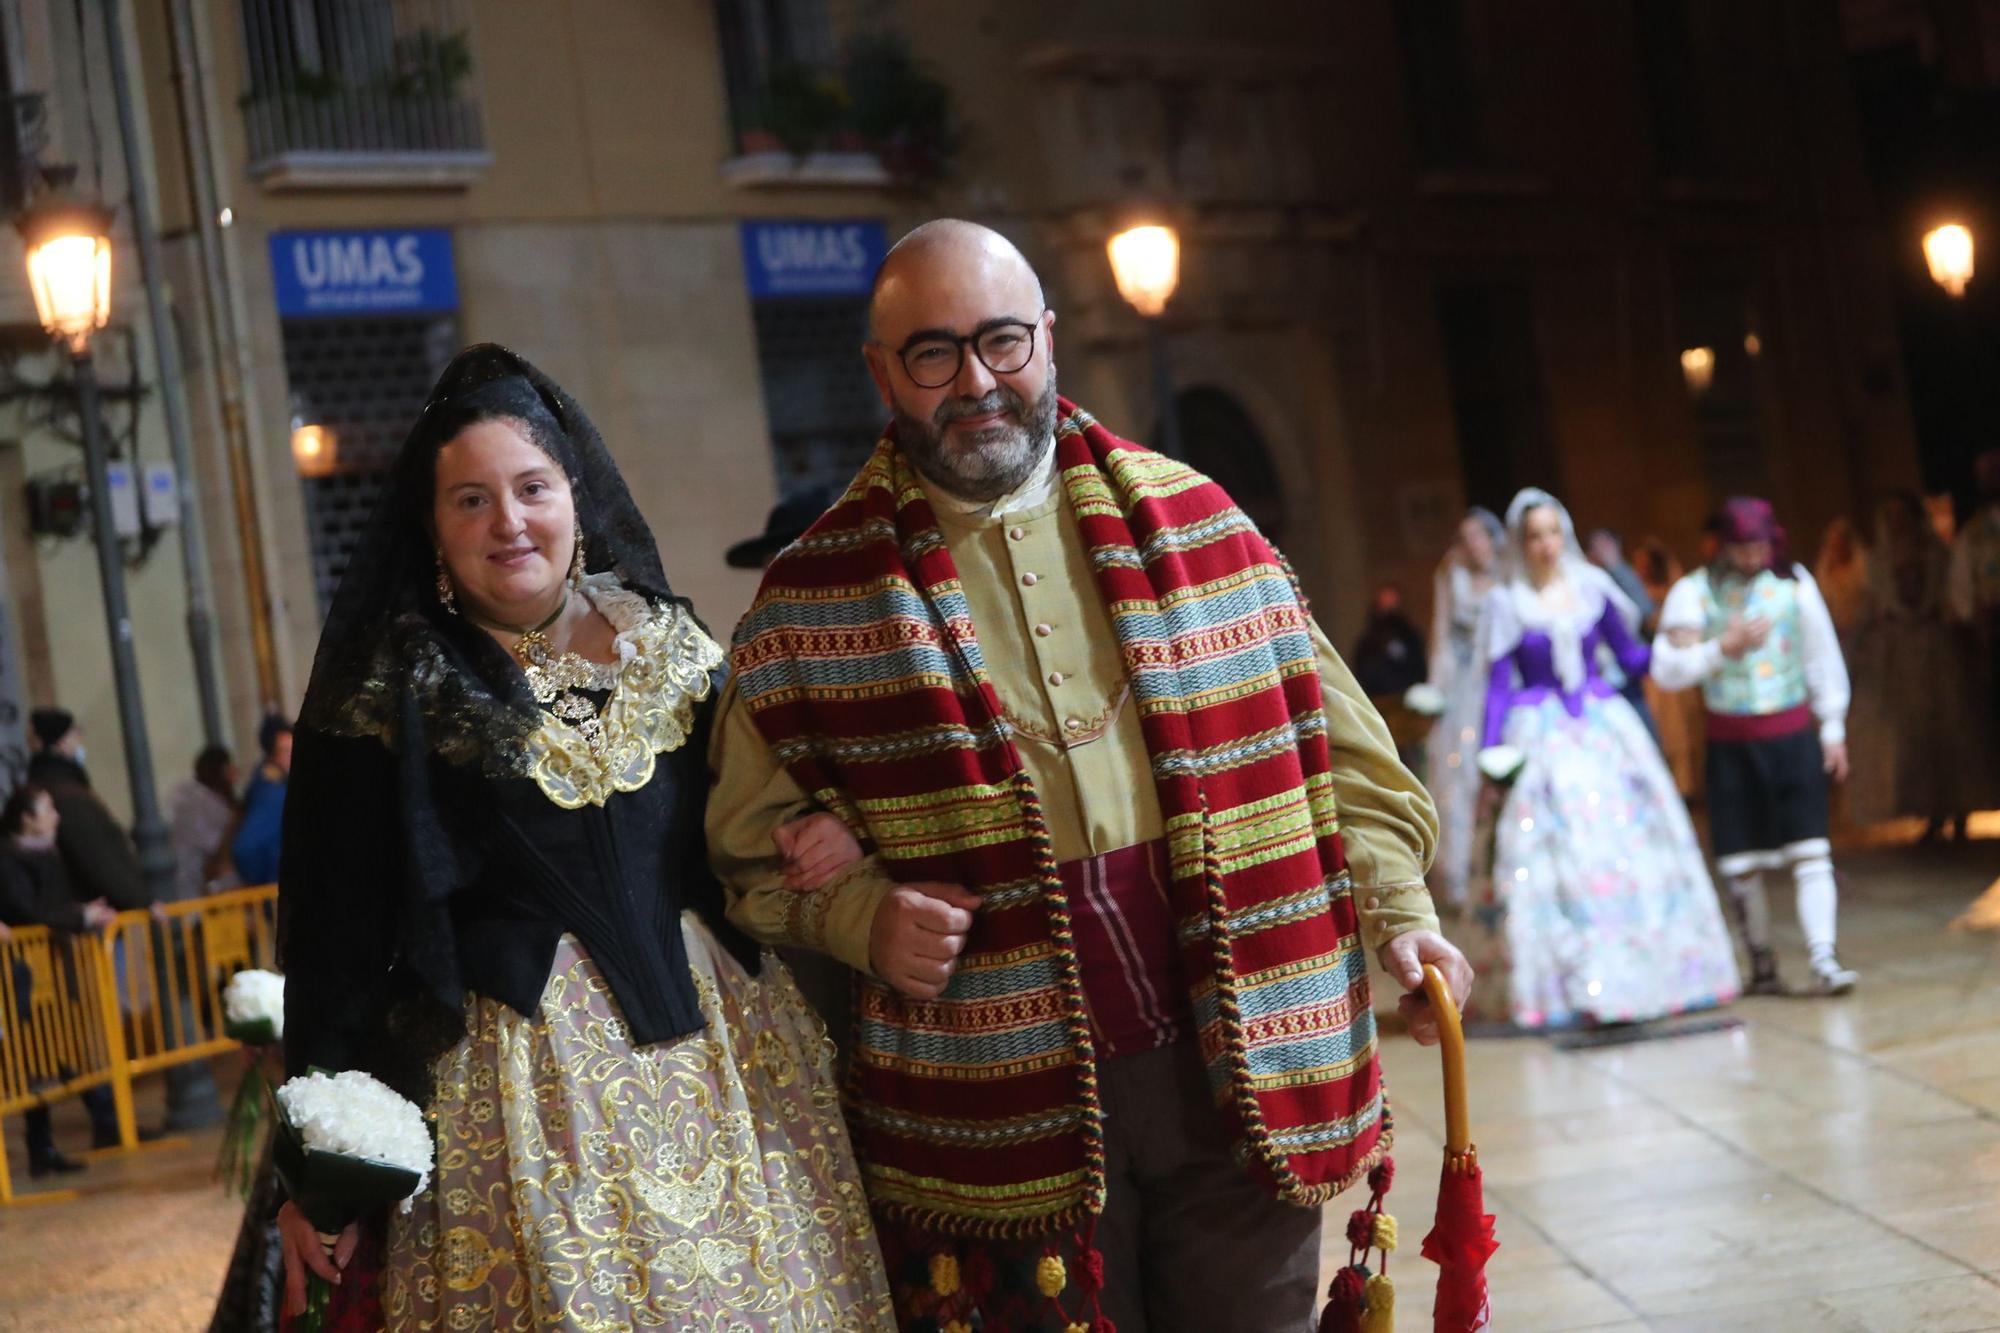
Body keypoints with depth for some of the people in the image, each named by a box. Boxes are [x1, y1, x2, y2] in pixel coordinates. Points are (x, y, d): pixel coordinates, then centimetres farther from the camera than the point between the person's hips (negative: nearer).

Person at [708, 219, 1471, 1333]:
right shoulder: (817, 598, 2)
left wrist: (1397, 907, 0)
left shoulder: (1194, 520, 8)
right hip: (1007, 1111, -2)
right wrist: (864, 918, -12)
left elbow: (1329, 744, 11)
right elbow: (758, 830, 5)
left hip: (1246, 1070, 2)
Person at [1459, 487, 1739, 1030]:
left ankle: (1643, 972, 12)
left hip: (1605, 726, 3)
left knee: (1627, 844, 1)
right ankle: (1566, 983, 0)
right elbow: (1499, 684, 0)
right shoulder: (1506, 603, 0)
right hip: (1541, 736, -2)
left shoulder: (1592, 588, 7)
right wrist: (1490, 756, -6)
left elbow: (1629, 655, 10)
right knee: (1552, 856, -6)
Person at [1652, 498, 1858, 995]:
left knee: (1810, 851, -9)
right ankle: (1762, 963, 17)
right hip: (1731, 743, 0)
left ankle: (1823, 959, -14)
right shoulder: (1694, 592, -2)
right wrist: (1725, 646, -18)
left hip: (1793, 735, 0)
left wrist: (1833, 729, 11)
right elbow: (1669, 669, -7)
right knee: (1743, 862, 4)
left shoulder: (1794, 584, 4)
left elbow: (1823, 658, 11)